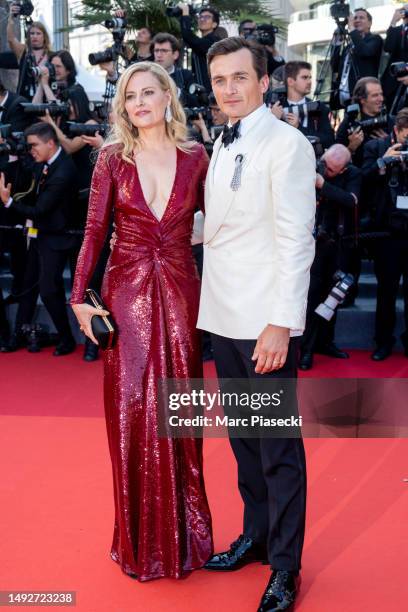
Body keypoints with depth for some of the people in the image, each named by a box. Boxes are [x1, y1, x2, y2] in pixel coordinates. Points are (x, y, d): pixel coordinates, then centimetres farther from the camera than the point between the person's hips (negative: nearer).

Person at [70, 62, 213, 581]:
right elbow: (94, 231, 1)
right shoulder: (113, 158, 2)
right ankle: (141, 538, 20)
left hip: (180, 292, 1)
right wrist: (79, 296, -6)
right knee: (130, 410, 2)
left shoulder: (194, 157, 4)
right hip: (127, 293, 0)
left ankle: (183, 533, 25)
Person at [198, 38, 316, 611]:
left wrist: (281, 323, -21)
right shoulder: (222, 144, 15)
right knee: (243, 437, 18)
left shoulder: (287, 143, -9)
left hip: (265, 320, -7)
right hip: (223, 315, 8)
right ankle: (256, 536, 35)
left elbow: (295, 239, -16)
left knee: (278, 447, 2)